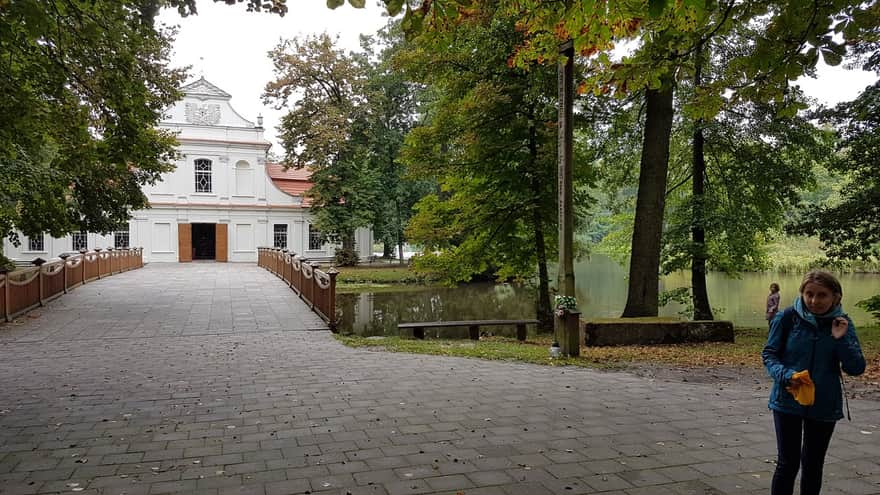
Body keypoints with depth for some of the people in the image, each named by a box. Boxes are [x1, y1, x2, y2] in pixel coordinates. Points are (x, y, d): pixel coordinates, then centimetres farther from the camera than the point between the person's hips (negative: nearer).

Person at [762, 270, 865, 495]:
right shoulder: (787, 317, -11)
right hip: (788, 400, -2)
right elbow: (769, 353, -4)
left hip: (825, 405, 3)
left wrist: (841, 339, -21)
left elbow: (856, 368, -5)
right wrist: (785, 374, -22)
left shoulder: (842, 324, -4)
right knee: (788, 462, -1)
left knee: (813, 464, 17)